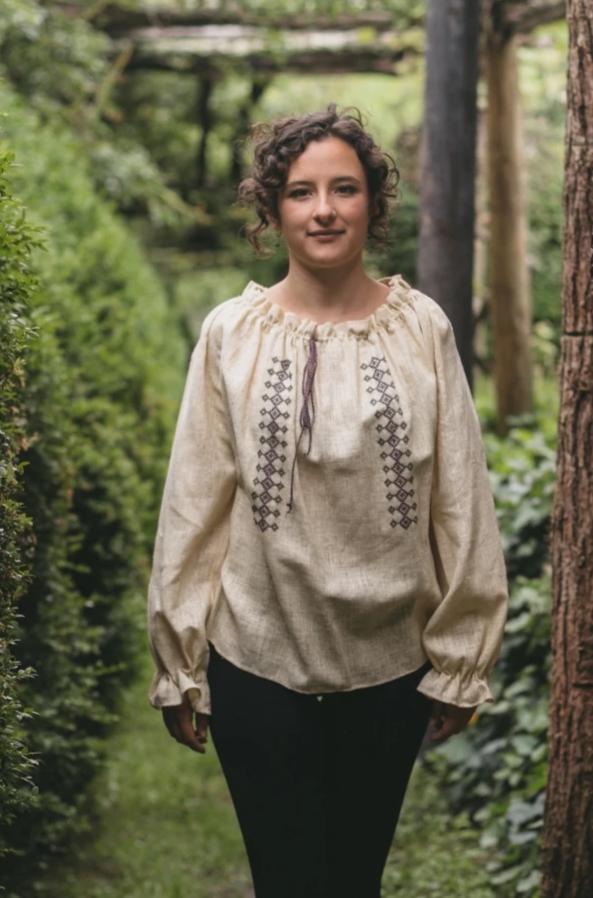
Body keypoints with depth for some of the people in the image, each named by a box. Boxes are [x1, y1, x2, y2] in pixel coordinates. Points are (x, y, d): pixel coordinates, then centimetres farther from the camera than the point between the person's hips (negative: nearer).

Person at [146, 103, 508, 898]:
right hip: (257, 661, -1)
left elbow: (462, 509, -1)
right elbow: (194, 506, -1)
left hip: (389, 664, 1)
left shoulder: (422, 329, -4)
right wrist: (178, 667, 1)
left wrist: (459, 663, 1)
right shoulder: (231, 333, -5)